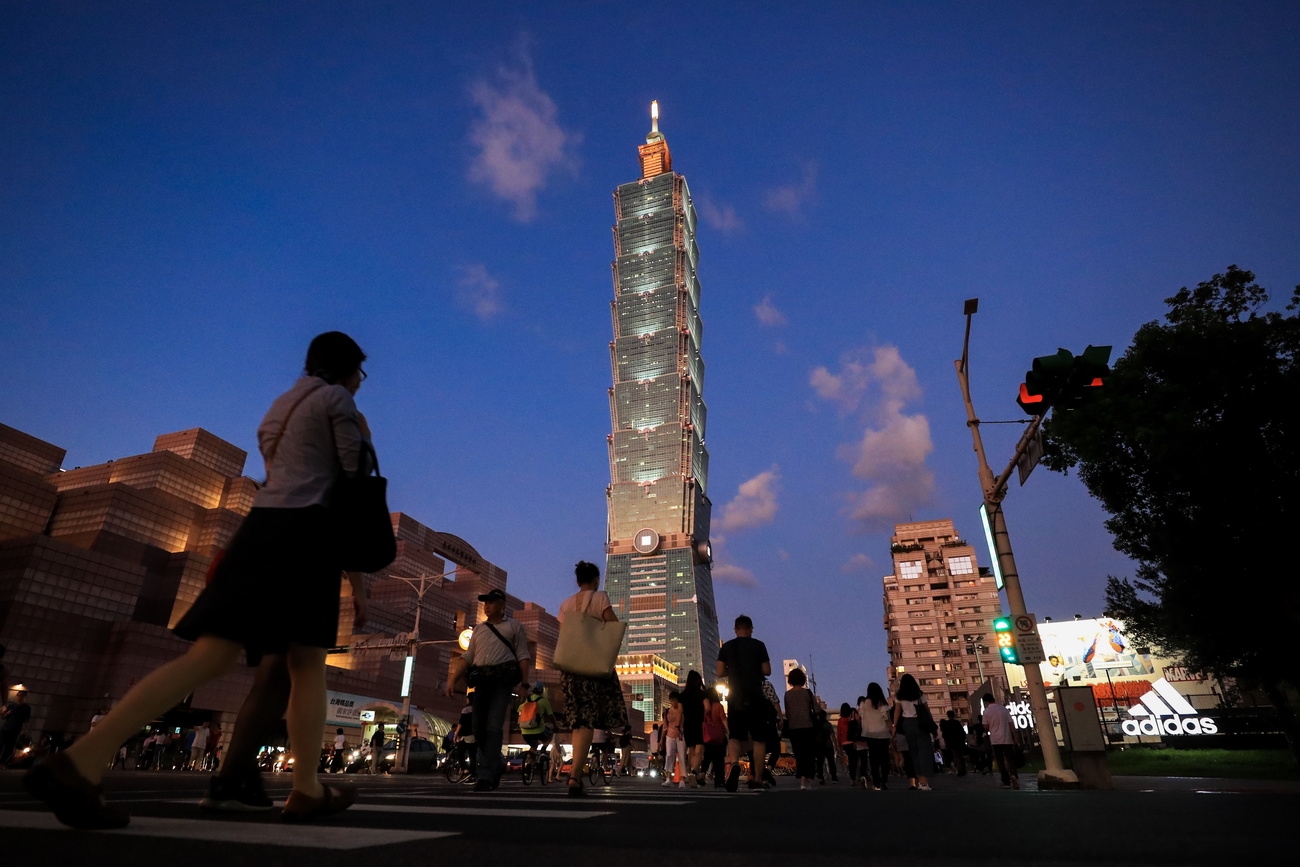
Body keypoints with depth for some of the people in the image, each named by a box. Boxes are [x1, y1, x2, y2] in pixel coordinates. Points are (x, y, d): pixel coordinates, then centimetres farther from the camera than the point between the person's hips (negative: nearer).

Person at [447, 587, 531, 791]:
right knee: (479, 727, 2)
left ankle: (486, 775, -9)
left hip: (503, 679, -5)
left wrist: (524, 683, -9)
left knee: (493, 727, -12)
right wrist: (453, 679, 4)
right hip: (481, 680, 5)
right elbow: (467, 658, 16)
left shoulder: (514, 626, 7)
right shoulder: (478, 629, 20)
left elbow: (523, 656, 1)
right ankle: (497, 764, 23)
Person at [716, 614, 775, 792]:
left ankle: (734, 763, -25)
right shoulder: (758, 645, 0)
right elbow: (767, 671, -1)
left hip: (735, 698, 1)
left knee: (735, 736, 4)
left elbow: (720, 672, 3)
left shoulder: (726, 647, 5)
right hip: (755, 697, -1)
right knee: (758, 739, 8)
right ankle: (757, 780, 7)